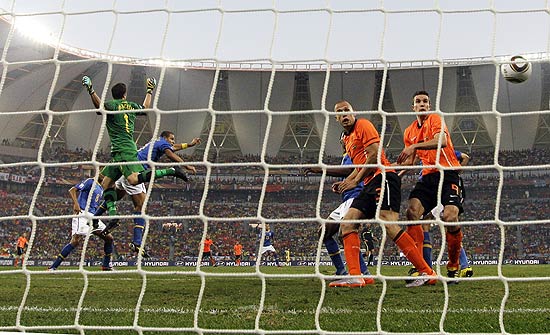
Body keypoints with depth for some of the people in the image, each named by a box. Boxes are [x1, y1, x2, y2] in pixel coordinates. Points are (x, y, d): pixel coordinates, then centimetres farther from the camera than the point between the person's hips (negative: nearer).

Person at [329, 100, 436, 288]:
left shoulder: (363, 125, 0)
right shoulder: (346, 139, 27)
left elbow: (375, 154, -11)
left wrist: (355, 181, -8)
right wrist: (344, 183, 17)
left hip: (383, 177, -10)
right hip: (370, 184, 10)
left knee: (388, 224, -23)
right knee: (347, 223, -4)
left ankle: (427, 273, -22)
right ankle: (354, 276, -13)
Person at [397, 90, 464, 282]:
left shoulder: (435, 119, -3)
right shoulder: (409, 132, 18)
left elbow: (442, 141, -24)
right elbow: (409, 162, 26)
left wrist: (415, 146, -29)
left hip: (448, 173, -6)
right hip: (428, 176, 6)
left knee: (450, 216, -23)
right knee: (412, 212, -17)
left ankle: (453, 266, -6)